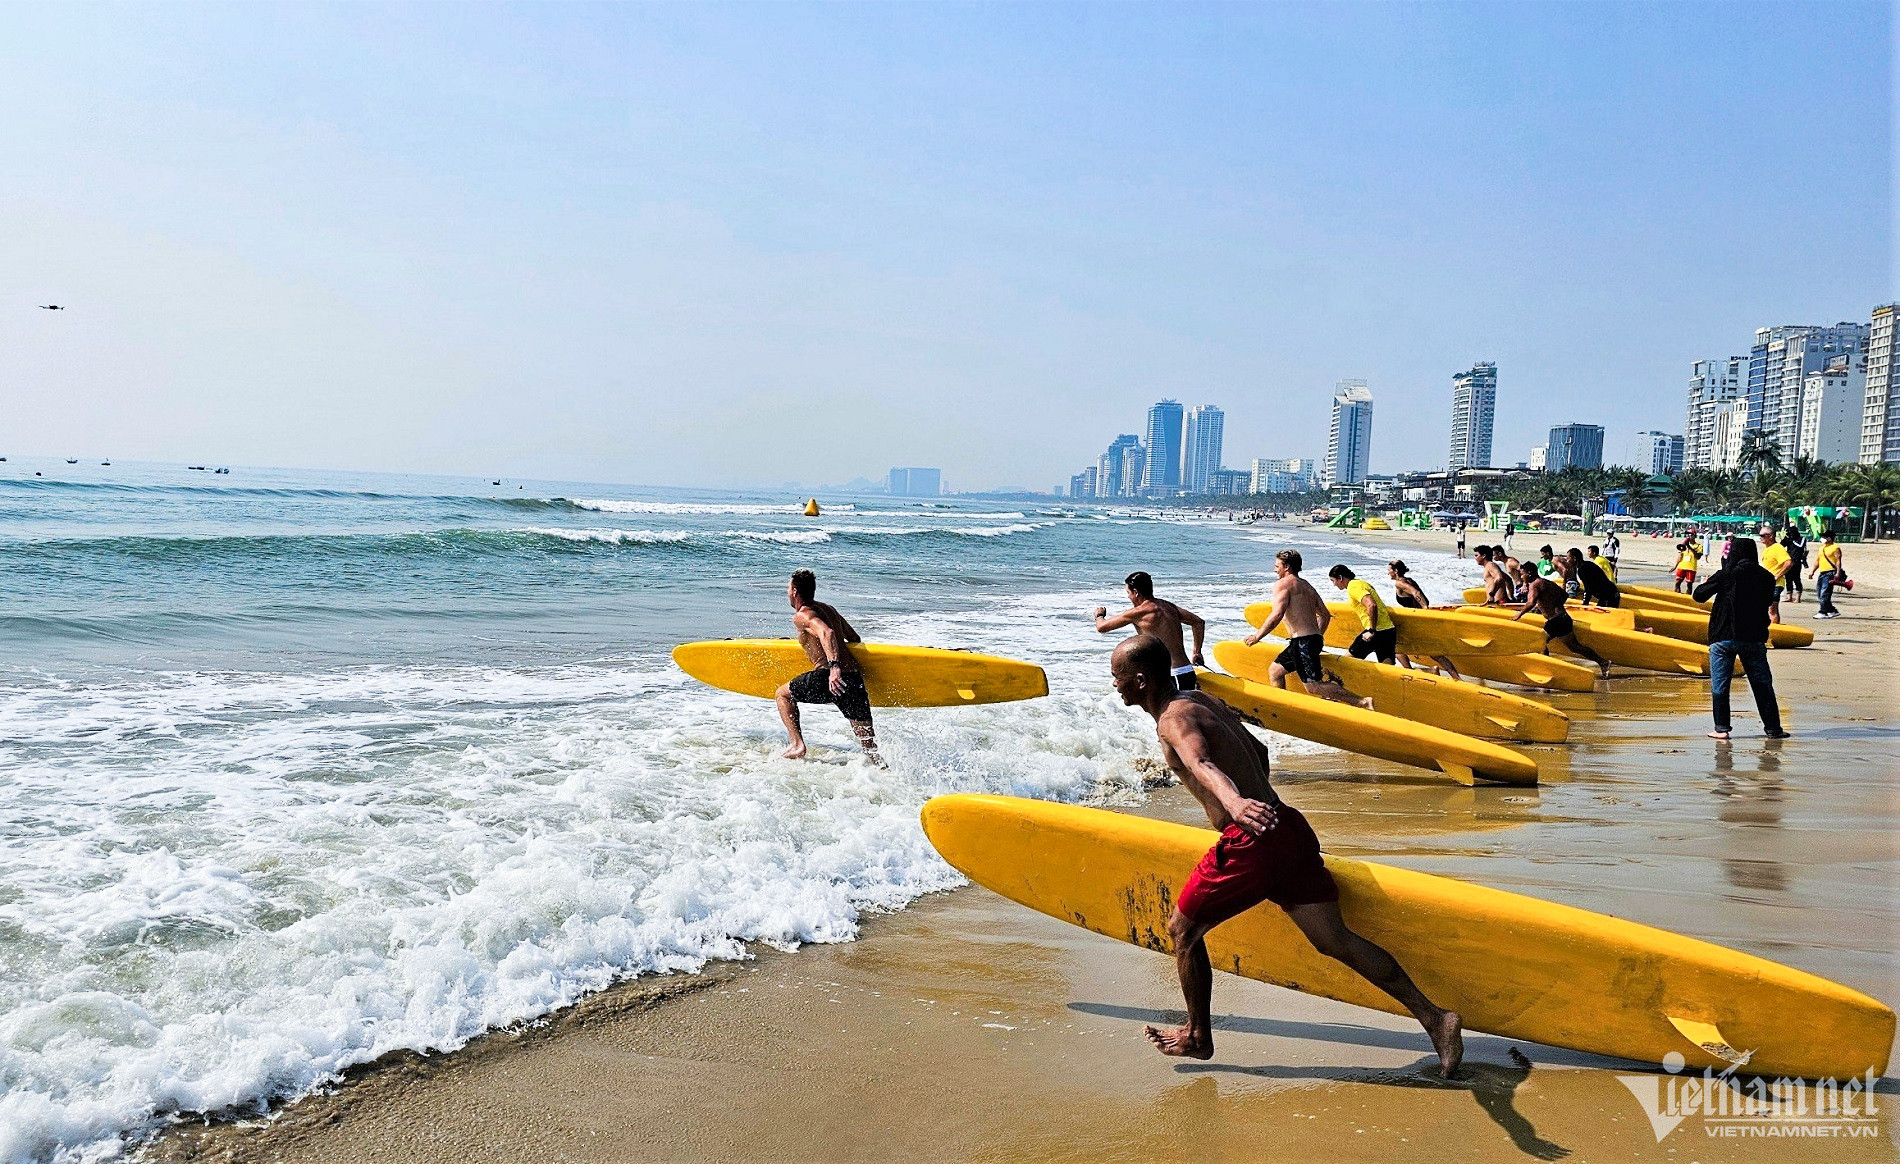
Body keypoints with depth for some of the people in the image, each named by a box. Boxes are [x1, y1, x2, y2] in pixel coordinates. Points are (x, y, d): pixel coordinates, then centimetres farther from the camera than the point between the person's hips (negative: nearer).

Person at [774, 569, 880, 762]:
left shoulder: (802, 615, 0)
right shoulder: (829, 609, 23)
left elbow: (827, 633, -21)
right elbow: (855, 639, 29)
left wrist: (834, 666, -33)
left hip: (829, 678, -7)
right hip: (855, 677, 7)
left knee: (783, 693, 20)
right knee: (868, 744, 9)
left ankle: (798, 746, 8)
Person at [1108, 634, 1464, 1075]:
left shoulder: (1174, 720, -9)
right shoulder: (1202, 699, 18)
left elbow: (1202, 763, -33)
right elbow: (1258, 751, 31)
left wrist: (1234, 802, -52)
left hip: (1250, 842, -9)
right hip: (1288, 827, 9)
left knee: (1183, 932, 12)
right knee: (1335, 939, 8)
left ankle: (1197, 1037, 25)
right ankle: (1434, 1017, 4)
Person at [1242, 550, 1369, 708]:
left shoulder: (1283, 584, -5)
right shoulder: (1307, 585, 20)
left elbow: (1277, 615, -17)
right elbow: (1325, 615, 21)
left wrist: (1257, 636, -9)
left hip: (1303, 642, -10)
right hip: (1314, 639, 10)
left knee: (1313, 687, -13)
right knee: (1275, 671, 21)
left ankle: (1362, 702, -17)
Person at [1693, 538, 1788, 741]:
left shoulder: (1726, 575, -9)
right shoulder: (1766, 577, 2)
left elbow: (1699, 595, -4)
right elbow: (1767, 601, 17)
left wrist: (1707, 583, 17)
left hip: (1723, 637, -3)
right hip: (1754, 638, 3)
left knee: (1719, 685, 4)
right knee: (1763, 684, 11)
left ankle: (1721, 728, 2)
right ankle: (1773, 728, 14)